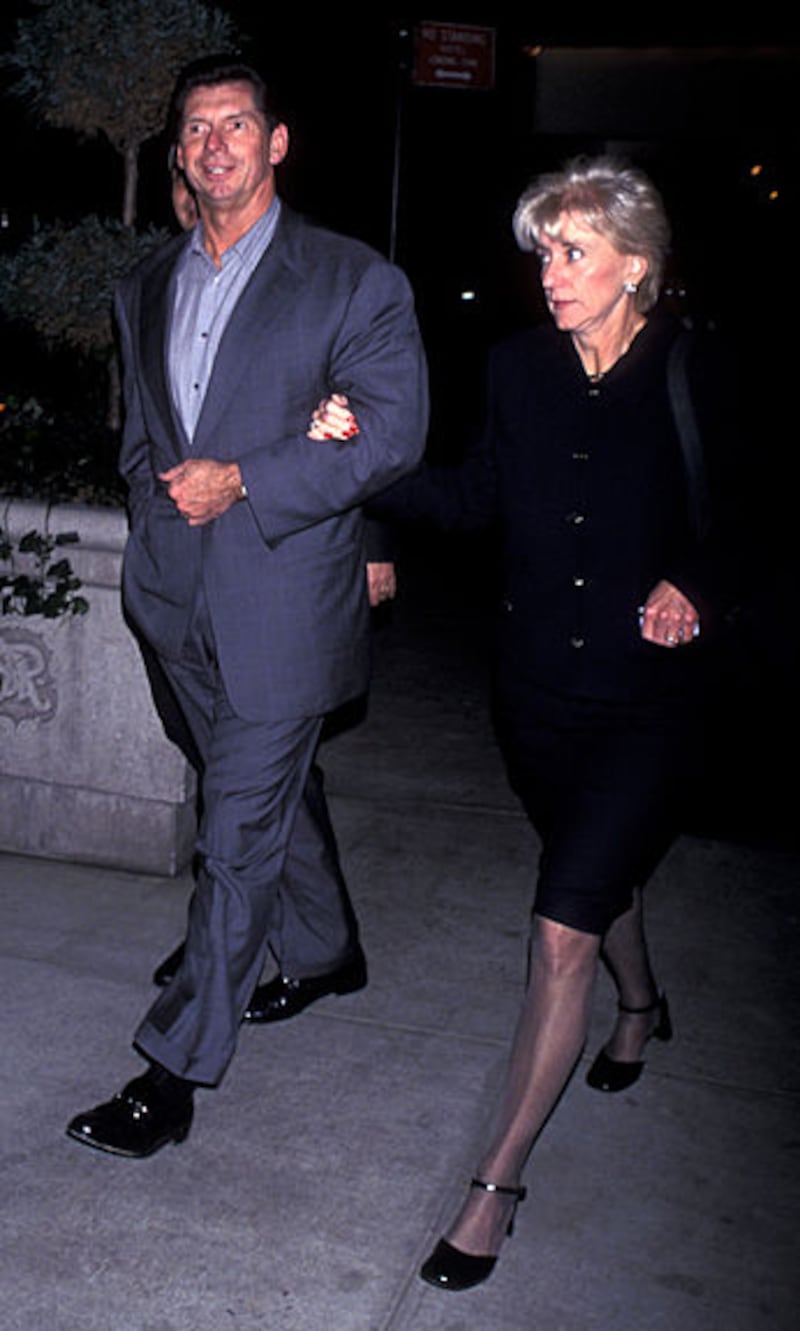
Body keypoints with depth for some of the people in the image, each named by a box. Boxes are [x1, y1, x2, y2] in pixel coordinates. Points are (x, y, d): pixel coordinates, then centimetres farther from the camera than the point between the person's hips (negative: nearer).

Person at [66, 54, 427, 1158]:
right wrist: (160, 497, 4)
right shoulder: (147, 287, 14)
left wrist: (241, 481, -17)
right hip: (184, 597, 6)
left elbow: (394, 435, -11)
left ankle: (175, 1070, 7)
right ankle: (328, 955, 43)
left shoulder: (354, 282, -5)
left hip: (284, 600, -6)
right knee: (276, 792, 20)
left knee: (239, 832, -4)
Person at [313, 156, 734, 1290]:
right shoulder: (522, 365, -1)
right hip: (537, 688, 4)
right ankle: (642, 1004, 59)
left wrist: (692, 587, -18)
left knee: (562, 932, -7)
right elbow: (478, 495, 8)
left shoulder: (692, 375, -10)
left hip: (646, 698, -4)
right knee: (598, 874, 25)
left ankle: (498, 1182, 11)